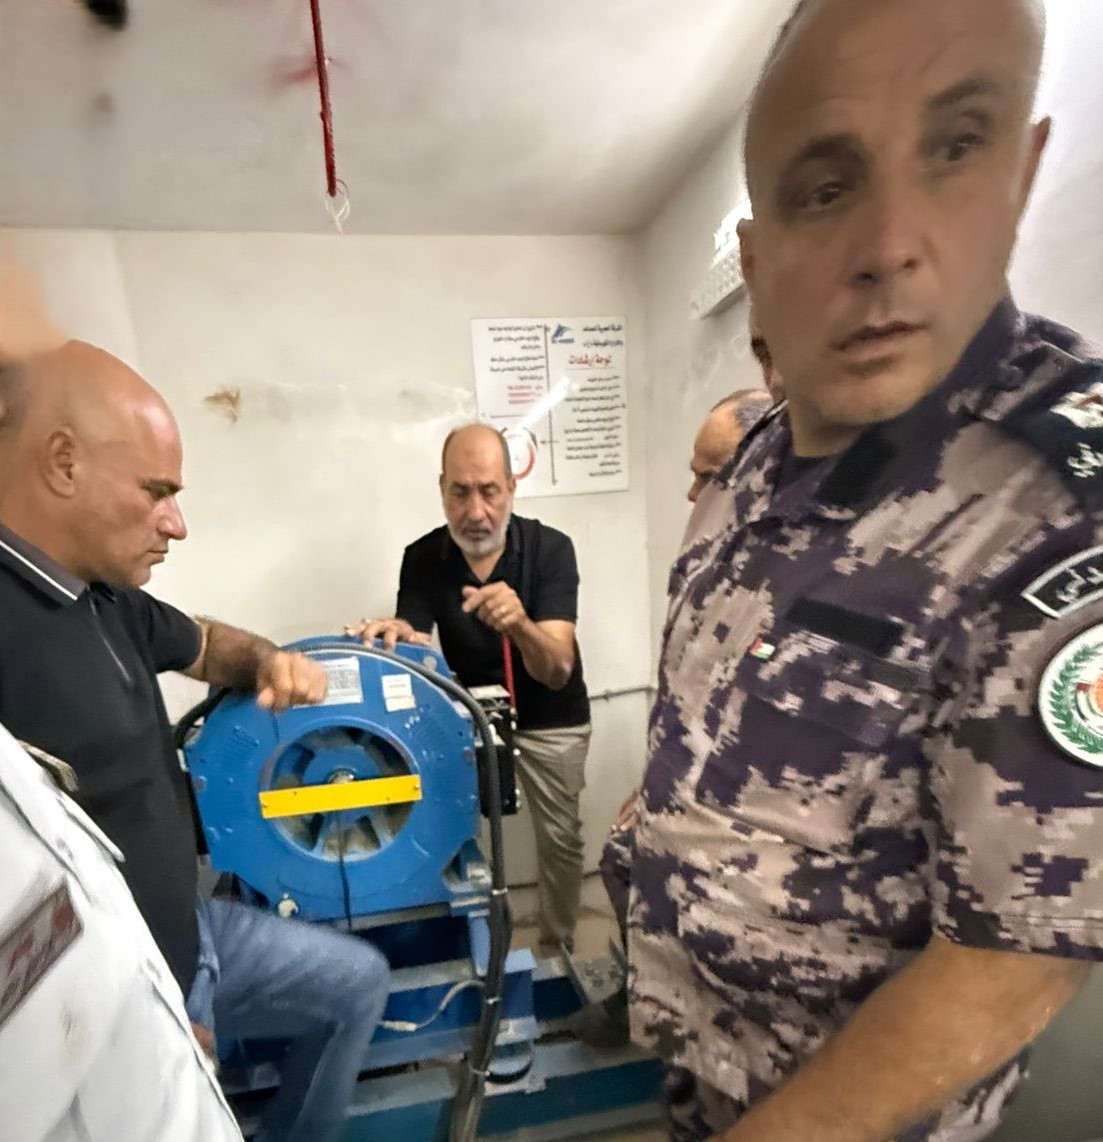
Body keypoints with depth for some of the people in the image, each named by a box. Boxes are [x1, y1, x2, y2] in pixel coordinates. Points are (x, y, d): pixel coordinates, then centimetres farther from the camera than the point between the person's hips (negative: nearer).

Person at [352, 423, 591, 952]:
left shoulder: (550, 548, -23)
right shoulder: (422, 558, -15)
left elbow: (557, 670, -30)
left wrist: (520, 625, -52)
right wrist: (397, 636, -45)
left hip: (550, 719, -1)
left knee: (560, 838, 9)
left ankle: (558, 945, 33)